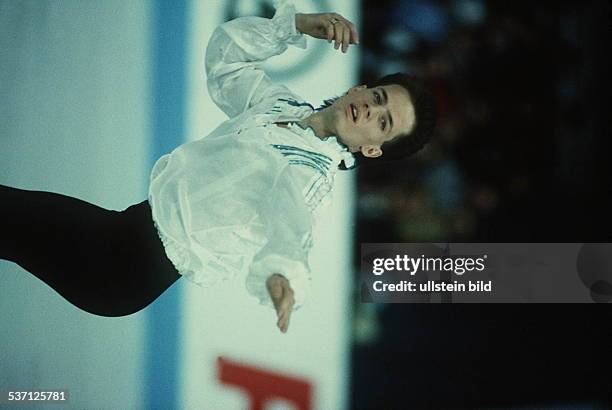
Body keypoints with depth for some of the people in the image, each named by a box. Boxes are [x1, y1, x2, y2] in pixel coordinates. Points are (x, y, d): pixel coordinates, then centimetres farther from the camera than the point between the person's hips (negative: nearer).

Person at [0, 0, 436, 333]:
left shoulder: (312, 176, -13)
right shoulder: (281, 102, 12)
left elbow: (289, 233, -31)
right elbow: (224, 50, 22)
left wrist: (284, 275, -54)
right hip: (132, 218, 8)